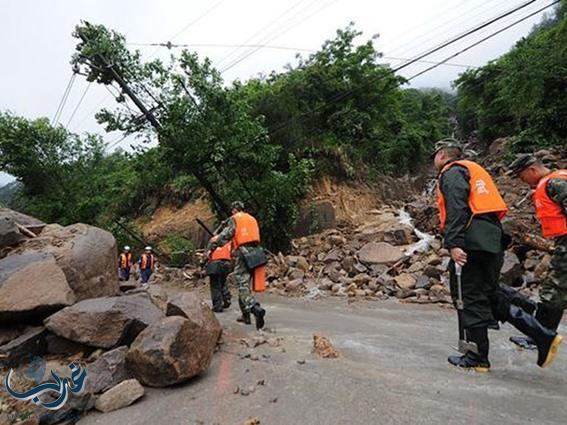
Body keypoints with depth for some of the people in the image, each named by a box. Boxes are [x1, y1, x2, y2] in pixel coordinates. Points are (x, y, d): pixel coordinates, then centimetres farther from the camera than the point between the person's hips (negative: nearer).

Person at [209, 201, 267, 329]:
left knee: (243, 286, -9)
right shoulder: (252, 219, 22)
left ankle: (256, 308, -29)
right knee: (245, 283, 16)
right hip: (255, 251, 7)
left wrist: (214, 242, 8)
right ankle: (245, 315, 20)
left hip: (242, 253, -6)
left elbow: (225, 235, -7)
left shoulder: (234, 219, 3)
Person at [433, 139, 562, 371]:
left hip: (472, 242, -10)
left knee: (470, 300, -1)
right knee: (492, 297, 17)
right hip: (493, 240, 10)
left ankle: (477, 358, 8)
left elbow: (456, 208, -17)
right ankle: (544, 337, 14)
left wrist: (454, 243, -25)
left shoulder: (451, 172, -1)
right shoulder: (474, 170, 28)